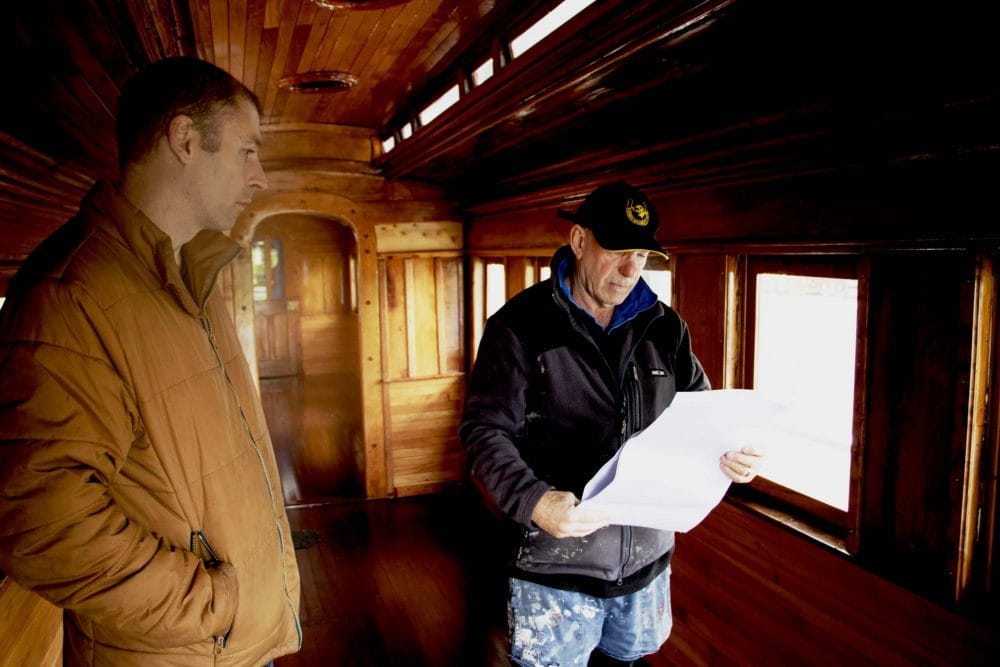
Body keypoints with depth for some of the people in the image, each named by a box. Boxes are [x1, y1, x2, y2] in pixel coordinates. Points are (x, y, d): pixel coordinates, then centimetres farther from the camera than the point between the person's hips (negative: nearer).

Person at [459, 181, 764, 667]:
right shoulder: (520, 325, -11)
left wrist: (731, 450, -11)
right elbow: (486, 430, -13)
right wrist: (534, 501, -29)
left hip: (648, 558, 5)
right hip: (557, 565, -4)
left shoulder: (664, 327, 4)